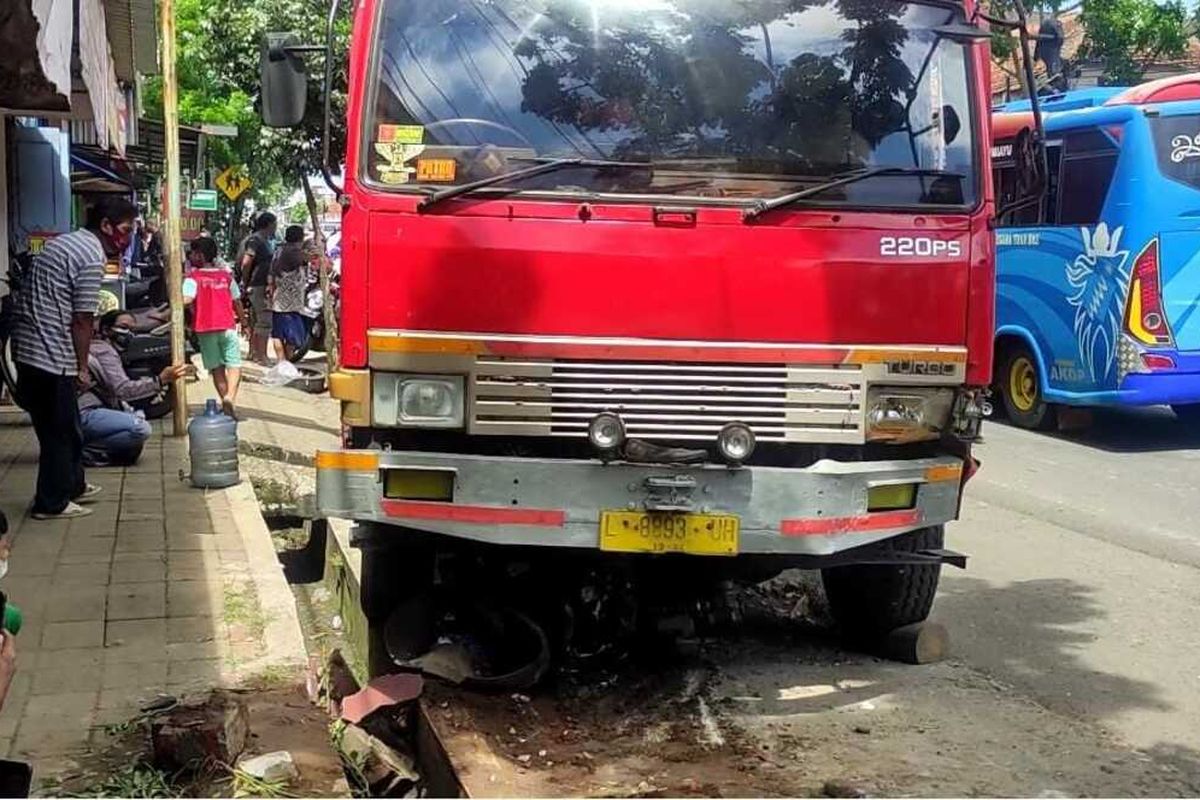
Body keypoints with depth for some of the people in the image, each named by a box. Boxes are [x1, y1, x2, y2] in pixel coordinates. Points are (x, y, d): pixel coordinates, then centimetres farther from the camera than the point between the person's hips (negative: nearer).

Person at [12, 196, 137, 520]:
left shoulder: (63, 242, 16)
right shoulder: (93, 257, -14)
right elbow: (81, 319, -15)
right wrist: (82, 368, -6)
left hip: (27, 348, 9)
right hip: (52, 357, -9)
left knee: (65, 426, 20)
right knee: (59, 432, 2)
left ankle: (72, 486, 33)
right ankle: (51, 503, 11)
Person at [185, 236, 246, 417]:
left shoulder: (193, 278, -5)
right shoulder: (226, 275, 6)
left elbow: (186, 299, -23)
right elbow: (236, 301, 14)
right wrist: (241, 319, 27)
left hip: (205, 328, -1)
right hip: (227, 326, 1)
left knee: (217, 368, 10)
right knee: (234, 364, 1)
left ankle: (226, 401, 9)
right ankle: (230, 396, -21)